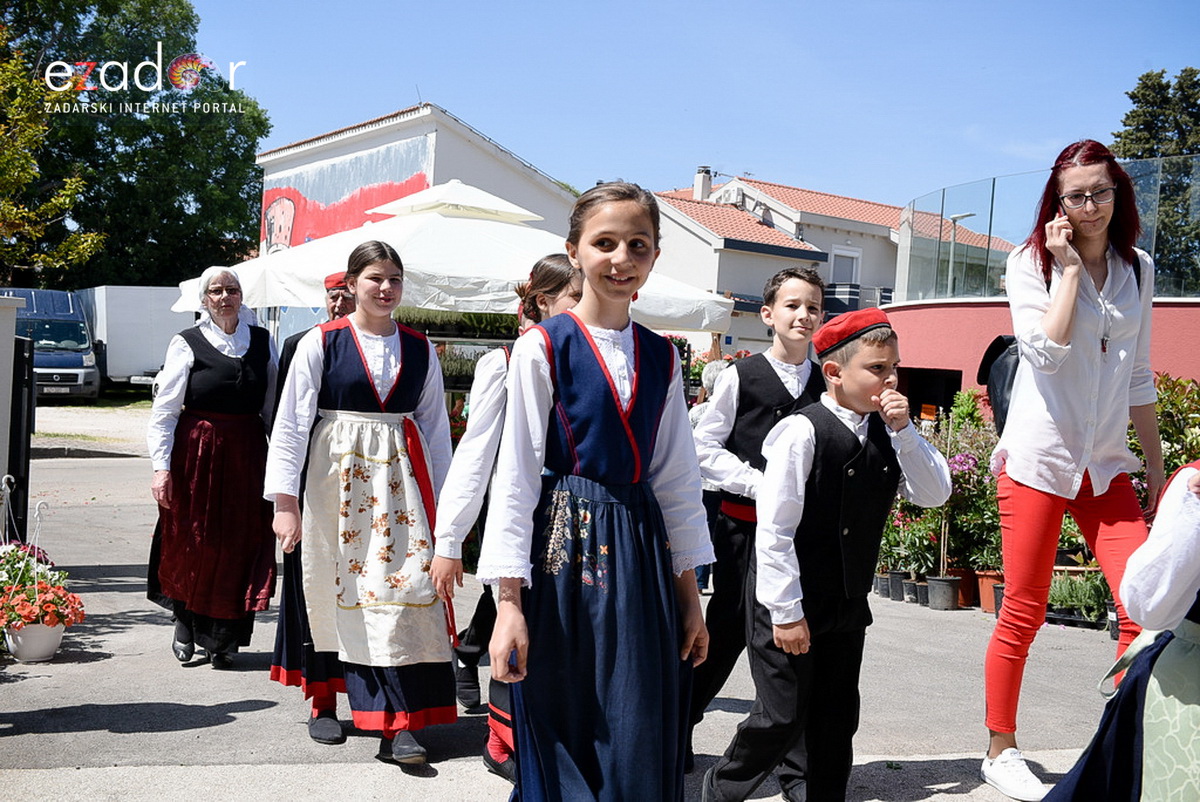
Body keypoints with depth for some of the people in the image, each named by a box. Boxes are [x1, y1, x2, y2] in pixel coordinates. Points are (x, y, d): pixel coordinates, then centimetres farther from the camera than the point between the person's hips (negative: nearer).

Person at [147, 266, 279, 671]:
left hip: (248, 455, 2)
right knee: (191, 543, 4)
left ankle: (224, 639, 14)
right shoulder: (187, 343, 0)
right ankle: (186, 626, 25)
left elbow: (274, 407, 10)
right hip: (197, 454, -2)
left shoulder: (261, 341, 8)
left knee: (241, 544, 2)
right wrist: (161, 466, -10)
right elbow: (165, 410, -2)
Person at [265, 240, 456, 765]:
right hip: (337, 483, -2)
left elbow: (435, 426, 11)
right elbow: (291, 423, -4)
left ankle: (400, 724, -5)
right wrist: (285, 501, -9)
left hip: (400, 482, 2)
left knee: (406, 588, -7)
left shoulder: (419, 349, 8)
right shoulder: (320, 343, -2)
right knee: (342, 592, 4)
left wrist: (442, 501, 8)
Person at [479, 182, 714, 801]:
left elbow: (677, 478, 12)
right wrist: (509, 602, -12)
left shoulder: (661, 357, 8)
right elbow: (515, 476, -8)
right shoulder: (542, 348, -5)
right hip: (565, 549, -4)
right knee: (562, 749, 6)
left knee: (642, 751, 7)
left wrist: (689, 594, 10)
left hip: (642, 555, 4)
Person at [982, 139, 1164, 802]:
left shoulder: (1137, 269, 11)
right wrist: (1069, 267, -12)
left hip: (1107, 464, 4)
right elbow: (1046, 351, -17)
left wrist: (1156, 465, 16)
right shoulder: (1031, 262, -1)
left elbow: (1138, 376, 16)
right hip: (1038, 458, -4)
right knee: (1023, 614, 1)